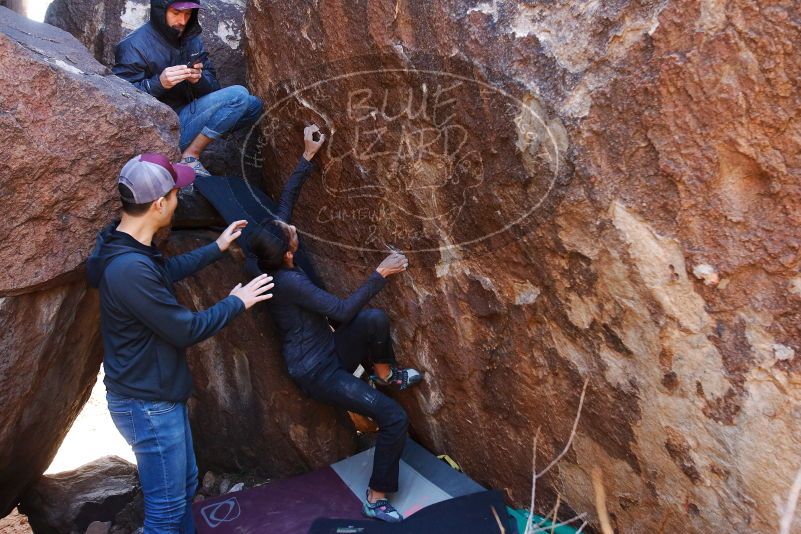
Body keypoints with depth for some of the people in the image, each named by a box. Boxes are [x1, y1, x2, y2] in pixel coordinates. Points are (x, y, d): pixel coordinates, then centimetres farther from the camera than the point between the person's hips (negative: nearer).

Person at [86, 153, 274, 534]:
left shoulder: (126, 246, 0)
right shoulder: (131, 268, -32)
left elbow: (168, 270, 22)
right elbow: (187, 330, -23)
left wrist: (216, 248, 26)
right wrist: (236, 302, -9)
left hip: (160, 394, 10)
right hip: (148, 404, -10)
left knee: (185, 484, 24)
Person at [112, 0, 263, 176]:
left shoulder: (192, 40, 8)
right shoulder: (134, 46, -10)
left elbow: (213, 86, 6)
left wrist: (198, 80, -18)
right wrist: (159, 83, -28)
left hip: (185, 116, 7)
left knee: (253, 106, -6)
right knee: (239, 95, -18)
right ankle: (190, 157, -13)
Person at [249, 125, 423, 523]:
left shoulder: (273, 262, -1)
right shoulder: (288, 281, -25)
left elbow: (285, 203, 8)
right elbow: (343, 310, -30)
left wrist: (308, 157, 8)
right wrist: (381, 273, -27)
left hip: (332, 354, 8)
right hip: (317, 373, -8)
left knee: (375, 320, -22)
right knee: (394, 418, -15)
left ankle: (385, 374, 6)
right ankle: (377, 499, 3)